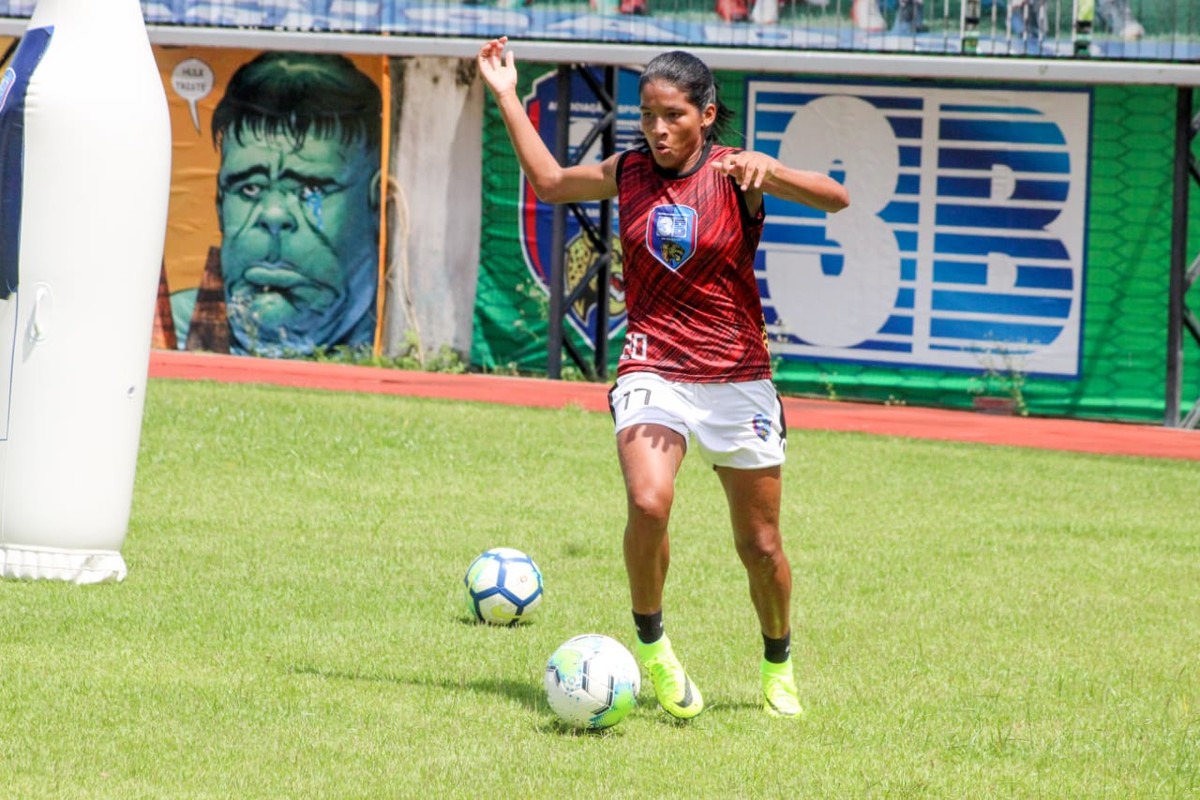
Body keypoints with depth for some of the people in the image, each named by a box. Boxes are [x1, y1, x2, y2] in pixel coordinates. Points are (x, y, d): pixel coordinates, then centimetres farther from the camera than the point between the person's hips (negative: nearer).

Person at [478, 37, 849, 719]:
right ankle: (651, 643, -6)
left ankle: (779, 669, 31)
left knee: (761, 545, 7)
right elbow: (550, 182, 25)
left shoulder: (735, 174, -4)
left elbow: (836, 198, -16)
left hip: (737, 377, -1)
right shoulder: (629, 173, 6)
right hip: (653, 373, 1)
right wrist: (507, 96, 23)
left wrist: (769, 170, -32)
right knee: (649, 504, -26)